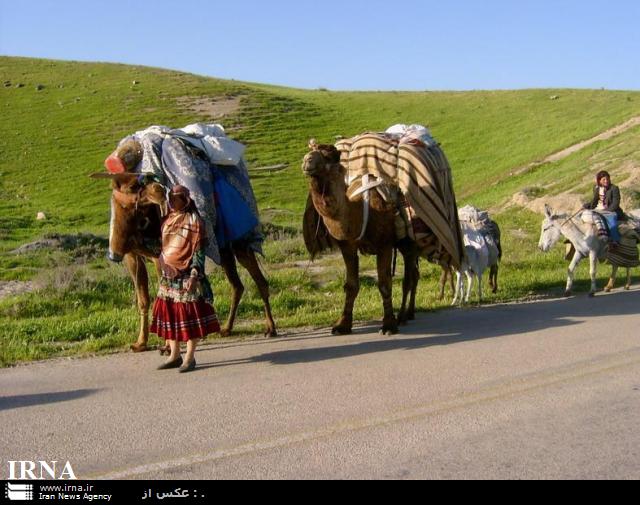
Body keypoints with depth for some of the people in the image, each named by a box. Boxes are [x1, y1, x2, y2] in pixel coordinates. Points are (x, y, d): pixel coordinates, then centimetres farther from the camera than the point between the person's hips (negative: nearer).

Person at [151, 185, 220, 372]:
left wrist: (194, 275, -18)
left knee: (189, 315, -3)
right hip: (168, 275, 7)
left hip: (186, 275, -7)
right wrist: (163, 270, 17)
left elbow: (198, 250, -11)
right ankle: (175, 356, 18)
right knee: (169, 313, 8)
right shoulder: (168, 220, 13)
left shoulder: (193, 220, -7)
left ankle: (190, 357, 5)